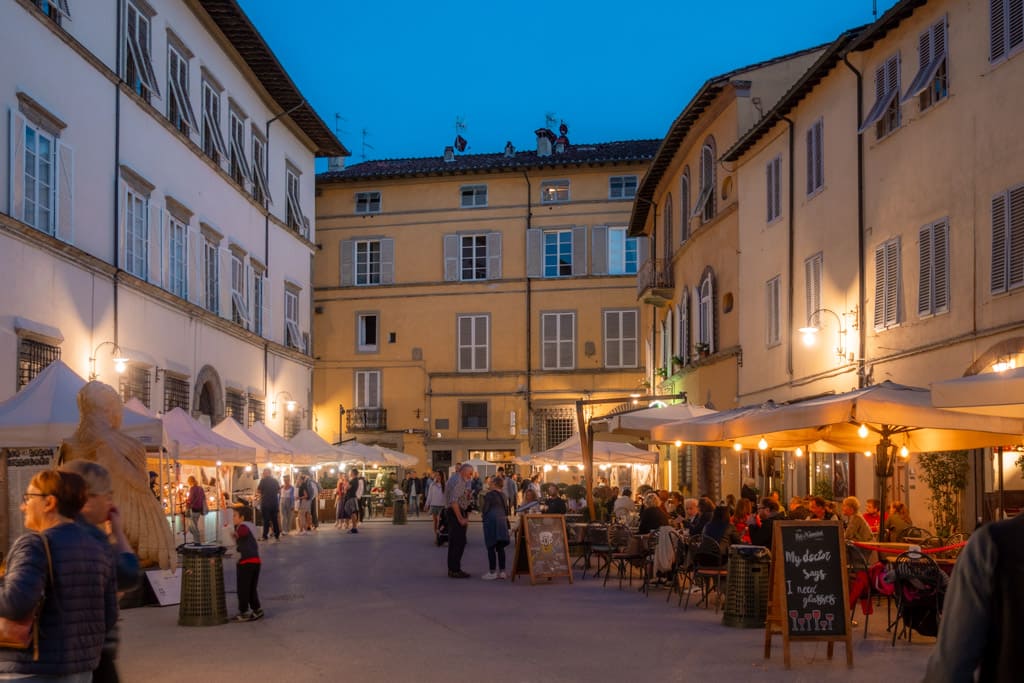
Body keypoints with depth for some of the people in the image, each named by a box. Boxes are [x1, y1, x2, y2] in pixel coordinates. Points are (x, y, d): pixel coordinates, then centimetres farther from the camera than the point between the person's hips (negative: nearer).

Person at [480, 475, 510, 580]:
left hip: (491, 521, -7)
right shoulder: (503, 495, 11)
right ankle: (502, 571, 9)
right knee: (500, 548, 9)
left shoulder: (489, 495, -8)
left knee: (491, 547, -3)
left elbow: (485, 509, -9)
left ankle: (492, 572, -3)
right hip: (502, 521, 7)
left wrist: (482, 513, 10)